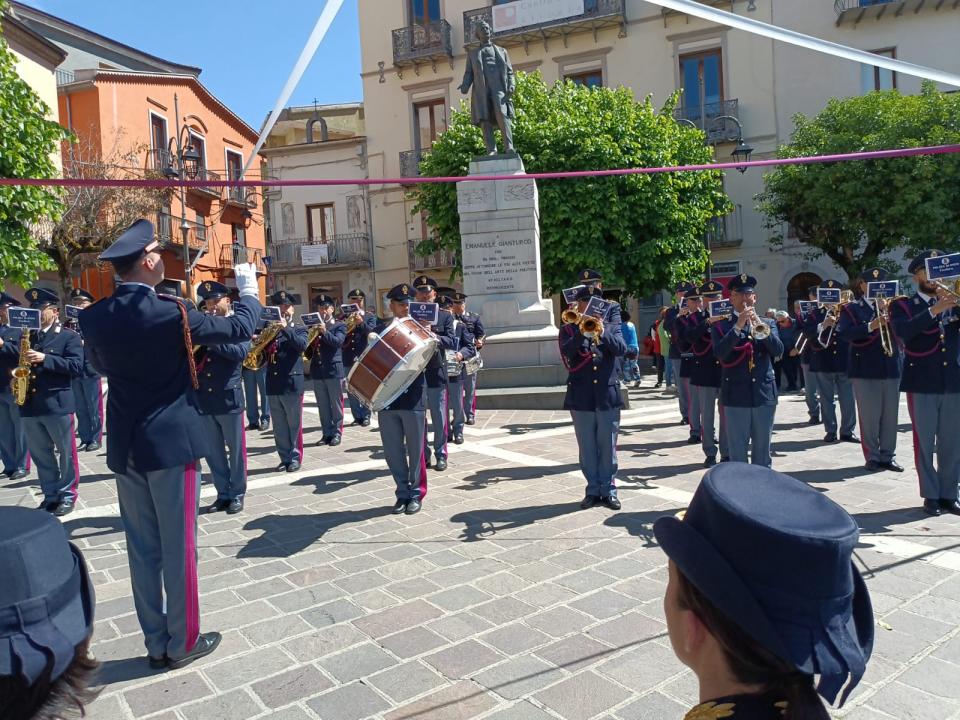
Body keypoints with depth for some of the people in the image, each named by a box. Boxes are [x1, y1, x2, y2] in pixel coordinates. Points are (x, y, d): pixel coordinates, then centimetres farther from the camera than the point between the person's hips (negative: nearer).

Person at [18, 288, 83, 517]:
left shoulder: (69, 336, -2)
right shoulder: (28, 336, 14)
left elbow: (77, 366, -14)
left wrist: (45, 359, -22)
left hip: (57, 403, -6)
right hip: (30, 404, 6)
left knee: (66, 452, 5)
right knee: (40, 454, 12)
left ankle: (68, 494, 16)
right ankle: (51, 495, 22)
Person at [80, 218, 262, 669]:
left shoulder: (93, 318, 0)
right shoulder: (171, 314, -16)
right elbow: (239, 329, -6)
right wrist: (248, 290, 10)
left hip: (124, 446, 6)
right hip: (170, 442, -5)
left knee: (142, 549, 13)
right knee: (178, 547, 6)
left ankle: (155, 644, 25)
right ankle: (183, 642, 18)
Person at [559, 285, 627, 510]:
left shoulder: (612, 327, 9)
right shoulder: (568, 329, 5)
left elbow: (621, 349, -9)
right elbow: (566, 351, -14)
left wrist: (602, 333, -22)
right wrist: (583, 332, -26)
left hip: (608, 395, 1)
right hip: (581, 397, 0)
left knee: (608, 446, 6)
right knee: (587, 447, 7)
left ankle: (609, 489, 17)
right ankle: (593, 489, 18)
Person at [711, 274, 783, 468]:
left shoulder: (768, 324, 11)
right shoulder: (721, 326, 4)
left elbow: (778, 350, -5)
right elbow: (720, 353, -14)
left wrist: (760, 325, -19)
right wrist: (737, 326, -22)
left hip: (765, 395, 2)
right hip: (736, 397, -2)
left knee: (762, 455, 10)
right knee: (737, 456, 2)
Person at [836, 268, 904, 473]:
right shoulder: (851, 309, 2)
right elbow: (843, 334, -13)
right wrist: (870, 326, -23)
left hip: (892, 367, 4)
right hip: (865, 370, -4)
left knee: (891, 416, 8)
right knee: (869, 416, 1)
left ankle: (888, 456, 18)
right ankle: (872, 457, 12)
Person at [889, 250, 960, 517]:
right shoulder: (903, 305, 3)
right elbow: (902, 331, -16)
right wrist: (934, 310, -24)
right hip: (922, 383, -3)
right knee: (925, 441, 2)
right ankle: (931, 495, 11)